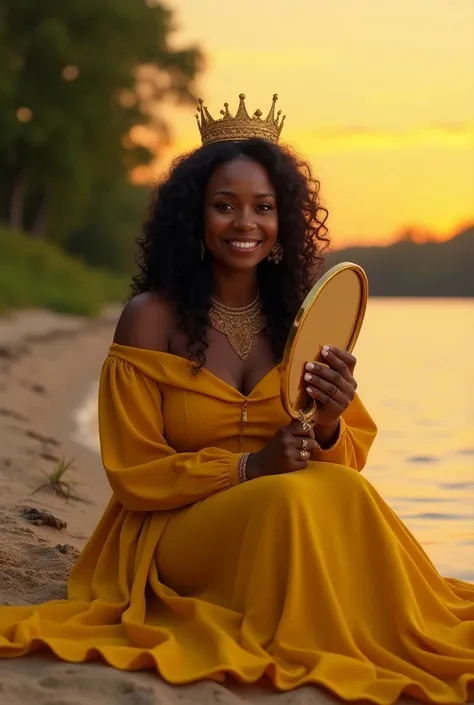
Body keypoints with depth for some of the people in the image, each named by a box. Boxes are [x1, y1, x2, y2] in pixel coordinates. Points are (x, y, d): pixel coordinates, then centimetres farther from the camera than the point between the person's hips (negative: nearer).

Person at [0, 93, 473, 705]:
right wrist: (250, 467, -19)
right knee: (298, 498, -31)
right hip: (175, 536, -3)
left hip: (288, 526, 3)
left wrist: (328, 429, -19)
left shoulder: (301, 317, 5)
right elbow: (133, 476, -5)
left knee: (339, 491, -29)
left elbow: (351, 462, 6)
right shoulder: (152, 317, -6)